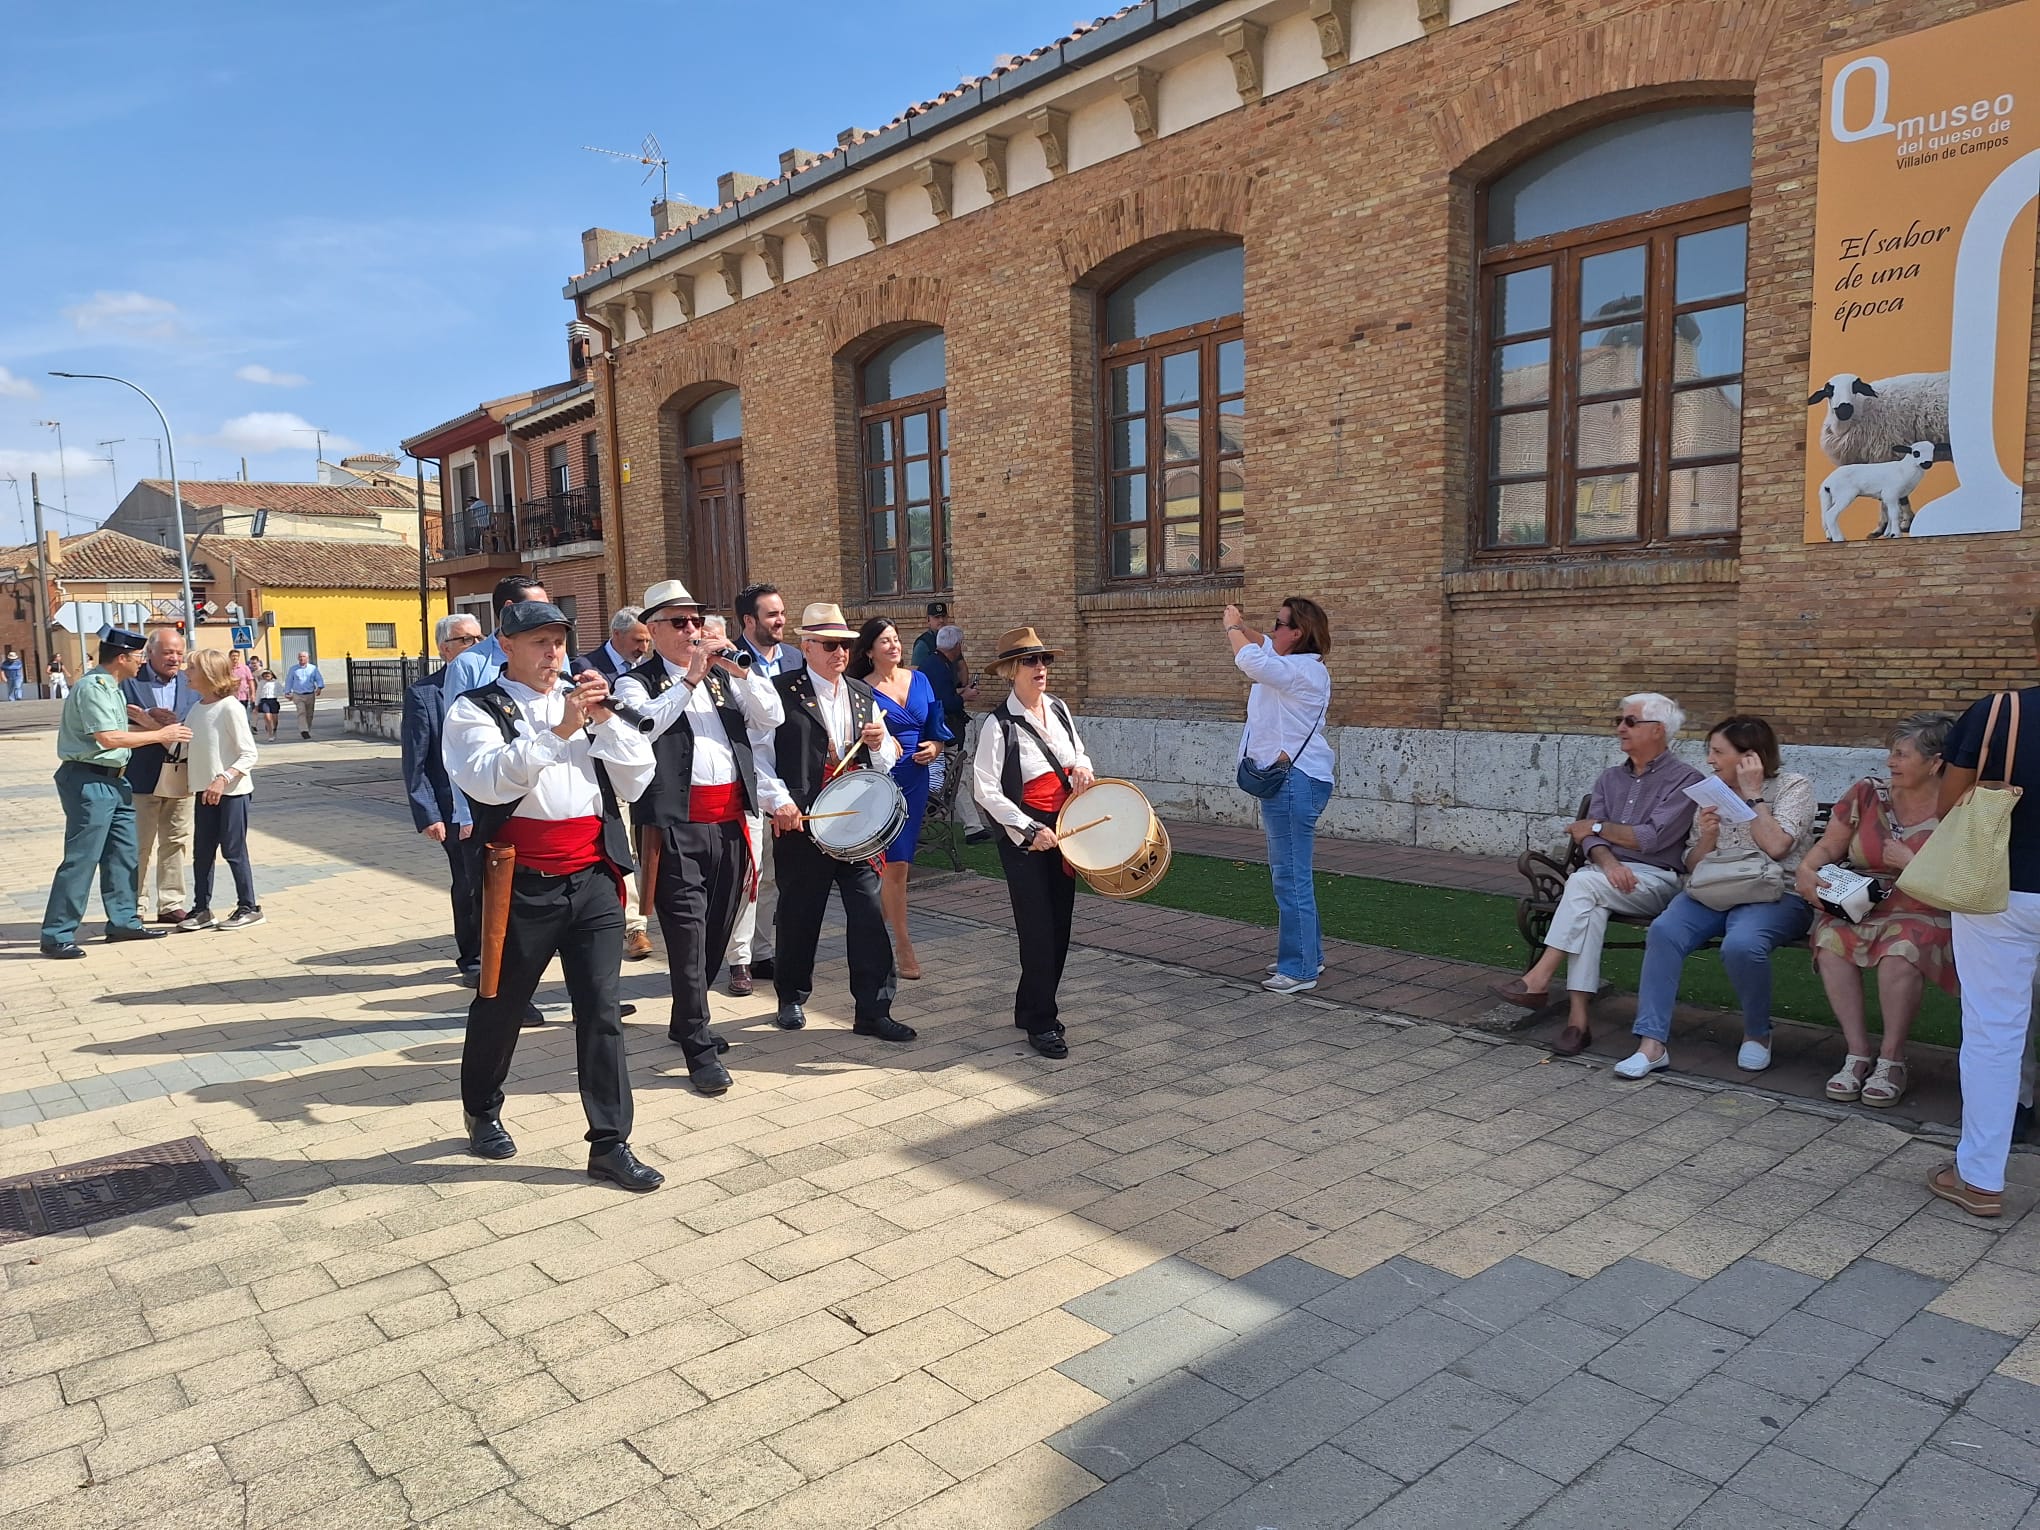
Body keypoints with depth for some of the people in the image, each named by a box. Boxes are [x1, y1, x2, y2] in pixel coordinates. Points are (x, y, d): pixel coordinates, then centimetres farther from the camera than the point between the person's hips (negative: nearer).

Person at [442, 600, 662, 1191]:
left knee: (601, 1012, 2)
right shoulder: (476, 709, -1)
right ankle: (481, 1112, 39)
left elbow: (636, 780, 5)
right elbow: (490, 781, -20)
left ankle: (610, 1143, 9)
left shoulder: (586, 699, 12)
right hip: (522, 885, -3)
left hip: (594, 879, 3)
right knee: (501, 1006, 14)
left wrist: (603, 719, -9)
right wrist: (561, 730, -24)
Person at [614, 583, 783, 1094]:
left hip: (730, 822, 5)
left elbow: (772, 718, 6)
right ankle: (699, 1047, 1)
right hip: (676, 825, -5)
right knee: (687, 933, -7)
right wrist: (690, 678, -20)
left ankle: (686, 1022, 33)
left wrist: (740, 670, -6)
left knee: (717, 930, 14)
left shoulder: (725, 676, 17)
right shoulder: (638, 682, 2)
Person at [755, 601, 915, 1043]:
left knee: (869, 915, -2)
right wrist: (780, 800, -17)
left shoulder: (864, 696, 14)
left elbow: (885, 762, 19)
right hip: (801, 822, -3)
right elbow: (759, 754, -6)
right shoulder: (781, 691, -3)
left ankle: (874, 1010, 7)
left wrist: (879, 745, -4)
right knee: (799, 915, 11)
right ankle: (792, 998, 32)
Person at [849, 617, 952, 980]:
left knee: (897, 861, 11)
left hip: (916, 780, 5)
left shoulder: (919, 680, 9)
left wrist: (934, 747, -6)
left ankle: (879, 930, 28)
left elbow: (936, 729, 14)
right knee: (895, 864, -7)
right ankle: (903, 945, 3)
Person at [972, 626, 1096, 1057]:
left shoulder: (1058, 709, 6)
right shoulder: (999, 726, -13)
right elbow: (985, 790, -15)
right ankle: (1041, 1023, 10)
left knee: (1060, 925, 11)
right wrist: (1031, 831, -17)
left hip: (1062, 831, 6)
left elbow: (1077, 753, 22)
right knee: (1038, 930, -3)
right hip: (1024, 839, -6)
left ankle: (1032, 1008, 29)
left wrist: (1082, 767, -2)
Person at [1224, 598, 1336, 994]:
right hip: (1291, 780, 11)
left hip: (1294, 782, -11)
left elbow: (1250, 659, -31)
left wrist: (1233, 626, -11)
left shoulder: (1303, 671, -17)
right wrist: (1240, 627, 12)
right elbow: (1263, 647, 32)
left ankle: (1299, 970, 0)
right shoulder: (1293, 665, 14)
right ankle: (1308, 954, 30)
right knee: (1291, 874, 19)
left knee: (1291, 877, -6)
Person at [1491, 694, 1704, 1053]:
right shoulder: (1609, 779, 20)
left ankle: (1539, 979, -32)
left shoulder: (1684, 780, 1)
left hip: (1655, 879, -4)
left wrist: (1597, 828, 1)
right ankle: (1578, 1018, -38)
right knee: (1589, 905, -32)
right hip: (1605, 873, 4)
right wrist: (1608, 862, -17)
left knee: (1583, 883, -34)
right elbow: (1591, 838, 6)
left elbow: (1652, 838, -12)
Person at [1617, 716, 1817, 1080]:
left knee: (1741, 944, -36)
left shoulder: (1793, 786, 3)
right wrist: (1706, 836, -5)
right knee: (1662, 931, -26)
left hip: (1773, 896, -4)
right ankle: (1651, 1043, -27)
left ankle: (1757, 1035, -7)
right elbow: (1693, 864, 16)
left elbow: (1776, 846, -14)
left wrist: (1752, 794, -8)